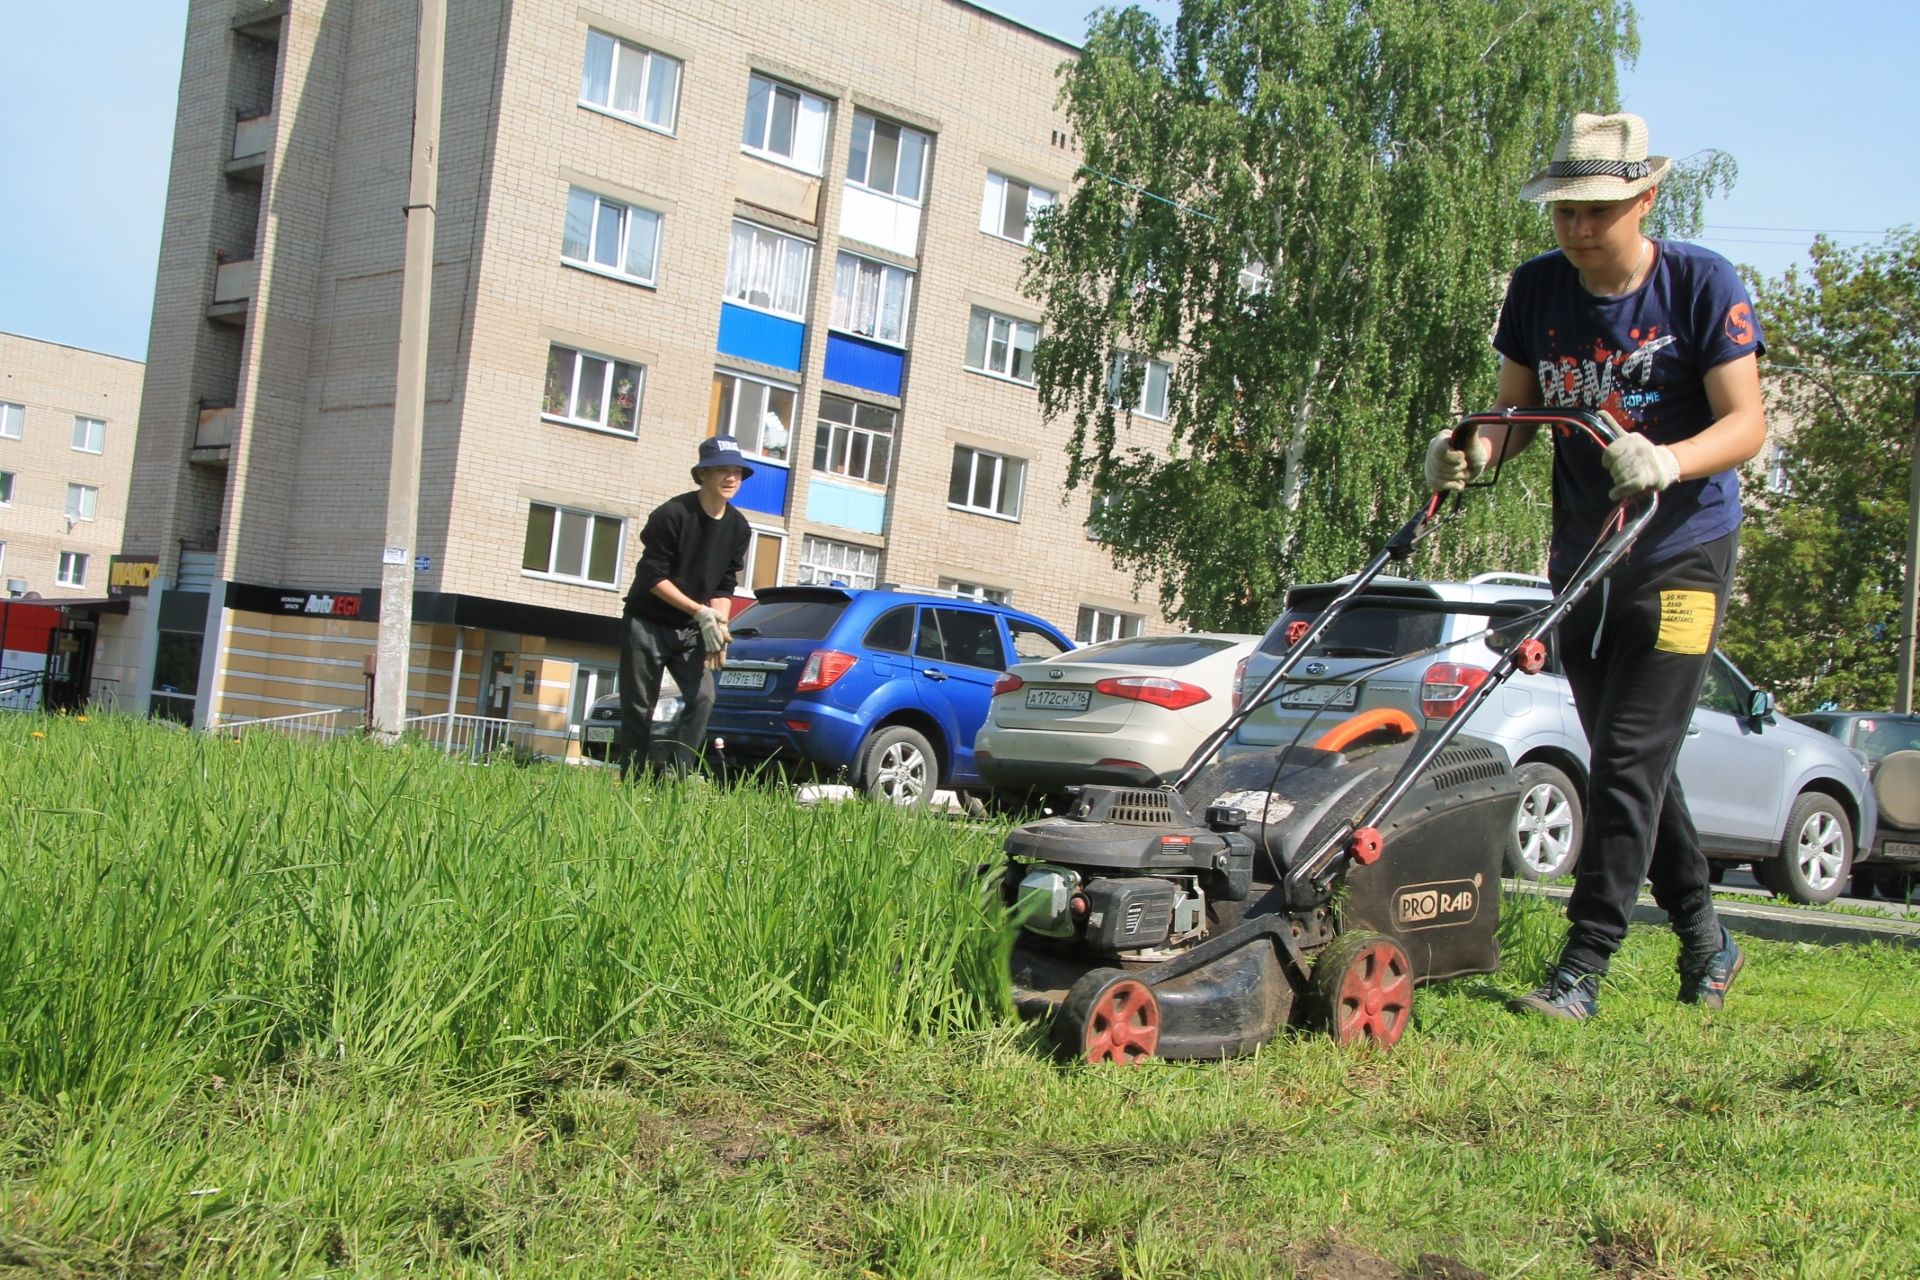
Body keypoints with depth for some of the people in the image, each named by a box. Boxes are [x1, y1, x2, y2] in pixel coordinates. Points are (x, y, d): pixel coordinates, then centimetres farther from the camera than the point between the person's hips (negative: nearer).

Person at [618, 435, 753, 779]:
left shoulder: (738, 528, -1)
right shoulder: (672, 514, -18)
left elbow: (724, 585, 5)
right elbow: (653, 577, -17)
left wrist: (719, 626, -12)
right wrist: (701, 613, -21)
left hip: (689, 631, 5)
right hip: (646, 624, -5)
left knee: (703, 698, -12)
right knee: (639, 708, -1)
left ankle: (676, 776, -9)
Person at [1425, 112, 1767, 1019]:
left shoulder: (1702, 285, -12)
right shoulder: (1537, 290, 2)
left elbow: (1746, 424, -15)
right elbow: (1517, 408, 8)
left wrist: (1666, 461, -34)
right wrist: (1473, 452, -14)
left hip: (1683, 552, -6)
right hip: (1581, 556, 6)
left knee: (1631, 757, -10)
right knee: (1624, 763, 13)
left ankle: (1583, 965, -5)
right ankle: (1704, 937, 30)